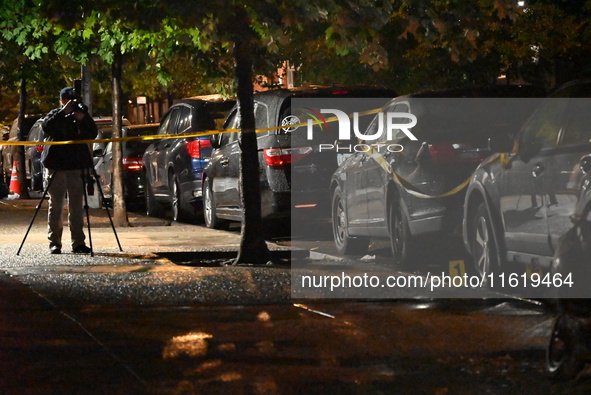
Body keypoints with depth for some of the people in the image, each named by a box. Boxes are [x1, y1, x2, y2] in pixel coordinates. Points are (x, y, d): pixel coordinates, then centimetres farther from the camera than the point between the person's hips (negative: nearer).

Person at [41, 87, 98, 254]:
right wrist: (63, 113, -24)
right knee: (56, 205, -3)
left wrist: (83, 119, -14)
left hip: (77, 165, 2)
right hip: (56, 166, -2)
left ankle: (78, 242, 3)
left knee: (77, 206, 2)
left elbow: (92, 135, 2)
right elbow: (46, 127, -15)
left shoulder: (81, 113, 12)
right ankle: (54, 243, -2)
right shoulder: (55, 115, 5)